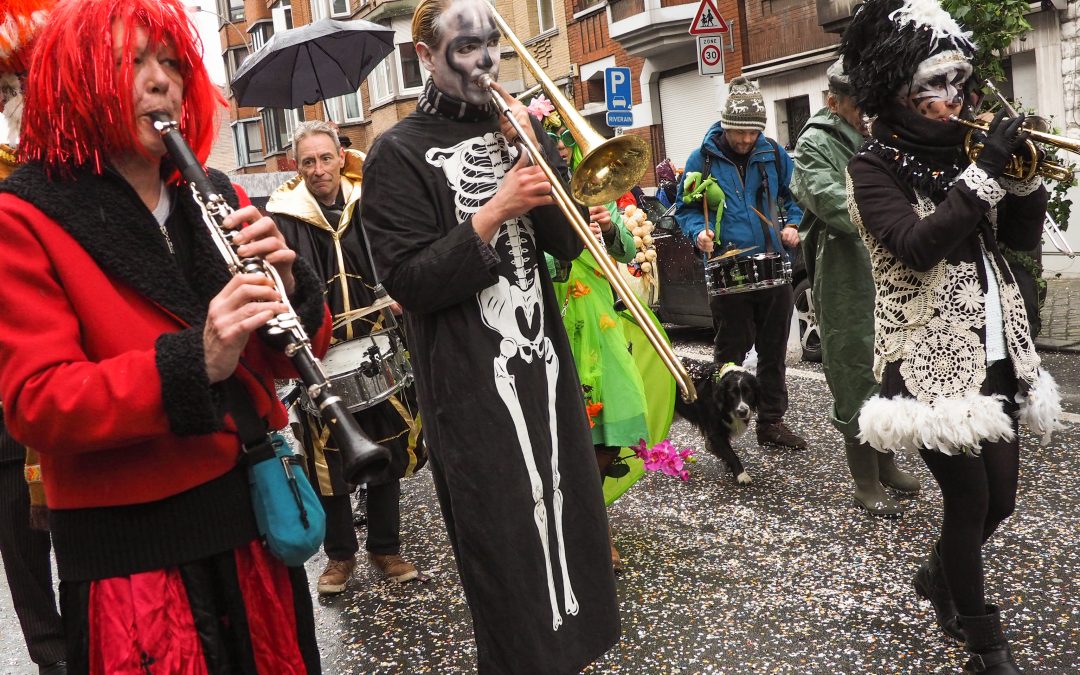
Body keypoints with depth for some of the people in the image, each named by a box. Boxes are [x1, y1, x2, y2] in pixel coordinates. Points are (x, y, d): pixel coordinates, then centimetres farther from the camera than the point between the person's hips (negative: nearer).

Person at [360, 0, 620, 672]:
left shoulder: (515, 128, 11)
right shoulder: (400, 152, -5)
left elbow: (569, 240, 3)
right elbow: (409, 283, -13)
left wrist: (535, 146, -9)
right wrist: (491, 213, -20)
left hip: (544, 356, 5)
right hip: (470, 381, -5)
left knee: (566, 510, 14)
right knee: (506, 538, 3)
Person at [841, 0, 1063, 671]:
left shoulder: (960, 152, 9)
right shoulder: (874, 168, -8)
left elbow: (1024, 237, 10)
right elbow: (917, 245, -24)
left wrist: (1023, 174, -7)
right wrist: (986, 170, -22)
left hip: (995, 352, 6)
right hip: (932, 360, -6)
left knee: (1000, 497, 11)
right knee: (970, 497, -1)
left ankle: (938, 575, 40)